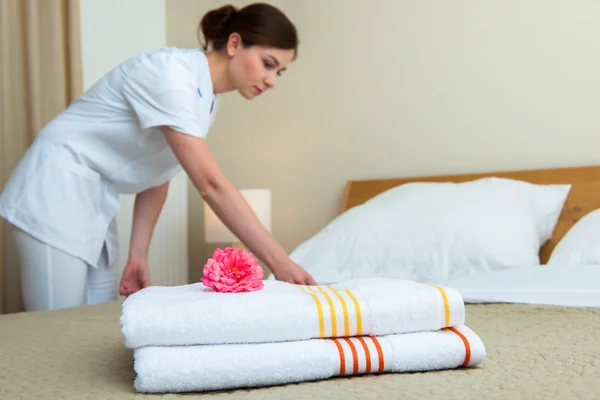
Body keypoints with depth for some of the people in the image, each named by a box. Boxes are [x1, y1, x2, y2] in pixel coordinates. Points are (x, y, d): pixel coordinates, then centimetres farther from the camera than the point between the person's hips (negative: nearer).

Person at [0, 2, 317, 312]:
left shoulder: (208, 99, 5)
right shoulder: (170, 74, -24)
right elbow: (211, 185, -30)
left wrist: (138, 255, 2)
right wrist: (279, 261, -31)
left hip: (96, 205, 9)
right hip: (58, 191, -9)